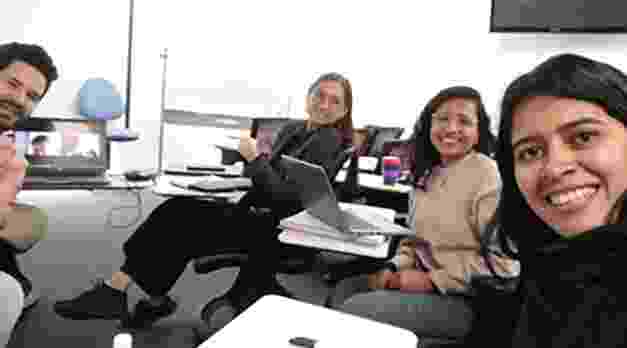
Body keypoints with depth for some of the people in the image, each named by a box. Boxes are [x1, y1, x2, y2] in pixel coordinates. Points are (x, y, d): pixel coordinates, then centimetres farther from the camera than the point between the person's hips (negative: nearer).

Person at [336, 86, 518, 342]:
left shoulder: (487, 176, -16)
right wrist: (394, 268, -3)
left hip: (464, 300, -7)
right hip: (425, 282, 8)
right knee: (346, 289, 1)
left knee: (354, 310, -15)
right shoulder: (428, 172, 9)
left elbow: (503, 260, -20)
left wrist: (433, 280, -19)